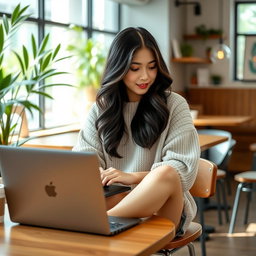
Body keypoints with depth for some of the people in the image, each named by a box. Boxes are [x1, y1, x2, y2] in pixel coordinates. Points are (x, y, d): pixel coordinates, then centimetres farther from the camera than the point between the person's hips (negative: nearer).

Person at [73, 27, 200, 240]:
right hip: (116, 202, 2)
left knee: (165, 173, -37)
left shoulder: (174, 105, 2)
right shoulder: (102, 107, 11)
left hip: (163, 207, -1)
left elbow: (183, 167, -7)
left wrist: (132, 177, -24)